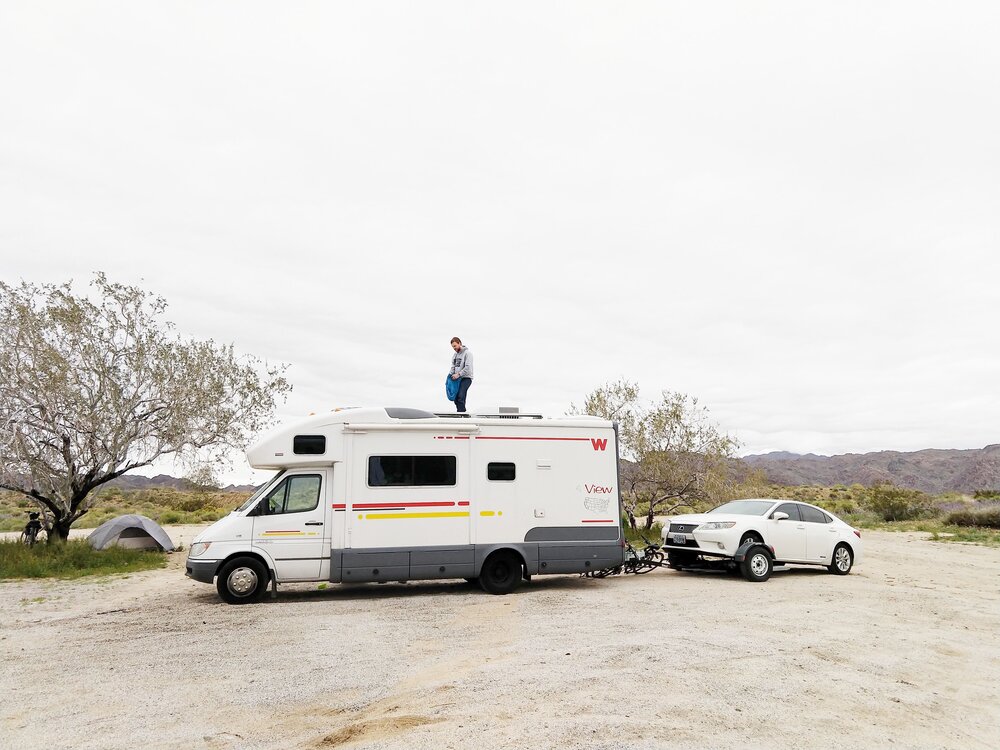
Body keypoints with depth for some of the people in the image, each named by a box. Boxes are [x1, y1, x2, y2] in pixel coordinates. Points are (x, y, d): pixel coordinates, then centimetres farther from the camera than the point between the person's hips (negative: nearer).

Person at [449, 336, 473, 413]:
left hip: (466, 378, -8)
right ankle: (462, 412, 11)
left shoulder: (467, 353, -8)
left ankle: (461, 413, -22)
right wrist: (451, 375, -1)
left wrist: (458, 374, -21)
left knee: (460, 397, -20)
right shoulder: (455, 355, 16)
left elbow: (468, 367, -17)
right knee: (456, 398, 3)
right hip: (457, 378, 8)